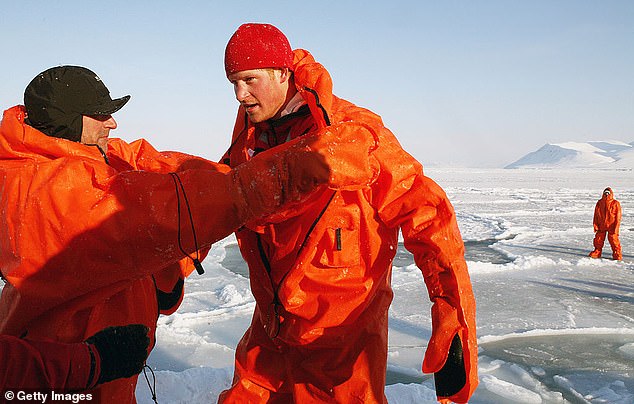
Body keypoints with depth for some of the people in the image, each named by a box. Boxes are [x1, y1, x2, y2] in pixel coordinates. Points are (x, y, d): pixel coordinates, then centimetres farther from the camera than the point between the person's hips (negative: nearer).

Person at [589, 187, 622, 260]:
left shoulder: (616, 203, -5)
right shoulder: (599, 203, 5)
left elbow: (618, 216, -4)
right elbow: (596, 215, 9)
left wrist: (616, 228, -10)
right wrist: (595, 225, 2)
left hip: (611, 226, -3)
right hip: (601, 225, 3)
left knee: (613, 239, -2)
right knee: (598, 239, 8)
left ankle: (617, 253, 10)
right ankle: (597, 252, 23)